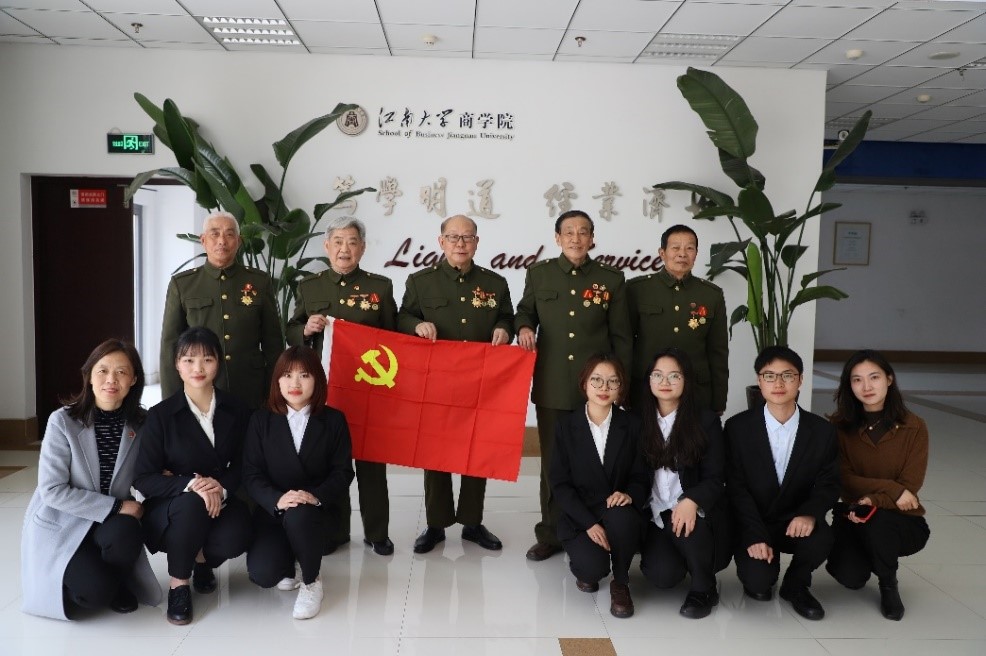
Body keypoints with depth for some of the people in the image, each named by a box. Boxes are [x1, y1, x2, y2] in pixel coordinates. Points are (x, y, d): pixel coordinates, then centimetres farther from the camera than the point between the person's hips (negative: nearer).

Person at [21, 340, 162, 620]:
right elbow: (52, 491, -18)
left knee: (127, 534, -32)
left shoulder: (141, 423, -5)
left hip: (109, 525, 4)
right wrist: (116, 507, -21)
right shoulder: (62, 421, -16)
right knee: (97, 591, -27)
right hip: (60, 525, -3)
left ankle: (117, 585, 1)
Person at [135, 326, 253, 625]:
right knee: (191, 505, -37)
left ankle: (202, 558, 9)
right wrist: (190, 485, -28)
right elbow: (144, 479, -10)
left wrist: (221, 487, -19)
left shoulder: (237, 410, 1)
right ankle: (178, 584, -10)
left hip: (220, 502, 2)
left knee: (234, 539, -31)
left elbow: (242, 466, 3)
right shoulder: (161, 415, -6)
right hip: (169, 512, -2)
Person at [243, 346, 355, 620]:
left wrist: (316, 495, -24)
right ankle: (288, 561, 18)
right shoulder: (261, 420, -1)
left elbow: (343, 472, -4)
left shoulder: (334, 420, -2)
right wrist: (277, 499, -25)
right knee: (262, 574, -22)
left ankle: (311, 581, -9)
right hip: (272, 510, 2)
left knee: (298, 516, -38)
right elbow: (251, 474, -5)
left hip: (316, 509, -1)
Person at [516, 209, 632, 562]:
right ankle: (550, 535, 23)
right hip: (551, 387, 1)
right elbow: (524, 312, 19)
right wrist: (523, 328, -5)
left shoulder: (611, 279, 3)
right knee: (552, 463, 10)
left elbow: (621, 337, 5)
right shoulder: (539, 273, 5)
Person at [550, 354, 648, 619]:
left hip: (619, 512, 1)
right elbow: (560, 483, -5)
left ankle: (621, 583, -7)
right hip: (579, 517, -1)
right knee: (593, 566, -29)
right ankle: (584, 564, 12)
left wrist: (629, 495, -23)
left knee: (620, 517, -35)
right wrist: (589, 523, -17)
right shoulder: (567, 426, -2)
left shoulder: (631, 426, 1)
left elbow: (640, 477, 2)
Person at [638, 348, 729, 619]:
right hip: (656, 515, 1)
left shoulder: (706, 420, -1)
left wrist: (692, 501, -25)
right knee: (663, 576, -24)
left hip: (696, 512, -1)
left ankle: (704, 588, -6)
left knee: (688, 524, -37)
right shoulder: (639, 419, 5)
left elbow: (715, 478, -6)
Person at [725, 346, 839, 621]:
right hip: (753, 525, -1)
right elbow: (736, 488, -9)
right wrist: (755, 536, -21)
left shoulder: (823, 431, -2)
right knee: (758, 582, -25)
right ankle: (762, 576, 16)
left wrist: (810, 513, -24)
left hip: (797, 523, 2)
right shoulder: (738, 427, -7)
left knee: (821, 539, -32)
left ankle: (795, 585, 3)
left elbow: (829, 484, -1)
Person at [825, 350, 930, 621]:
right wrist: (891, 488, -23)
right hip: (852, 516, 1)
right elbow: (843, 479, -9)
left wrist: (875, 500, -29)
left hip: (902, 519, -1)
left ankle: (889, 585, -3)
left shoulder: (914, 427, -10)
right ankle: (865, 557, 17)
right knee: (849, 577, -22)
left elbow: (909, 486, -11)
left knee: (877, 522, -35)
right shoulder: (840, 425, -7)